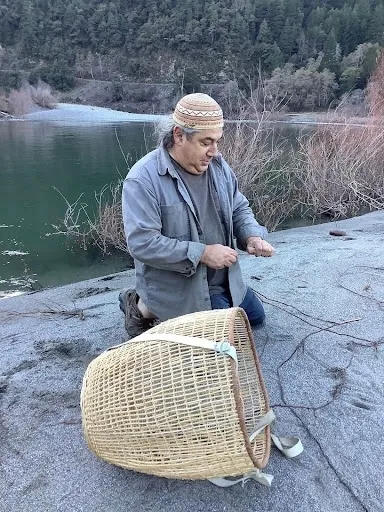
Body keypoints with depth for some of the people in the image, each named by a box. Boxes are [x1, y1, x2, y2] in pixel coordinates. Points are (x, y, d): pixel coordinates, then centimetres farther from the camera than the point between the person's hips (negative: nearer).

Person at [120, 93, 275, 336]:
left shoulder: (217, 165, -2)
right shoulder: (143, 179, -25)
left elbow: (239, 208, 9)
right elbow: (142, 243, -29)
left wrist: (252, 236, -13)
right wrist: (202, 253, -30)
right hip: (177, 287, -8)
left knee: (256, 317, 24)